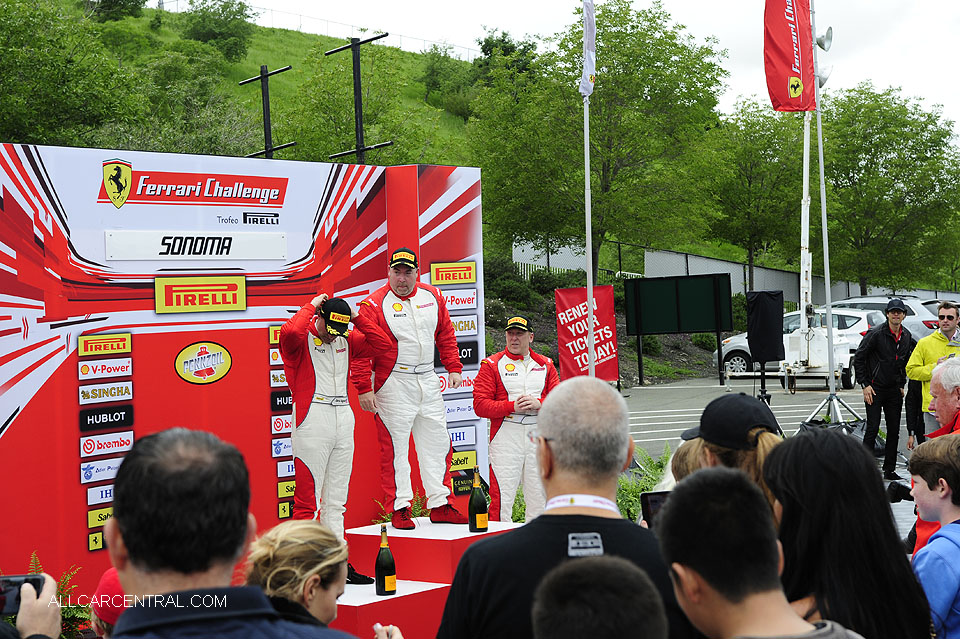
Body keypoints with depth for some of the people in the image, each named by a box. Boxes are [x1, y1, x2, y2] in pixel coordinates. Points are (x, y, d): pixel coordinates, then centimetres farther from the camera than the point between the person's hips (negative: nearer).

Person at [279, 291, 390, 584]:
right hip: (312, 420, -7)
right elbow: (289, 332, -28)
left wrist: (357, 318, 4)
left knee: (336, 499, 10)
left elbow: (382, 344, 11)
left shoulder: (347, 340, 14)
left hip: (344, 420, 7)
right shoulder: (300, 340, -5)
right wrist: (311, 306, -14)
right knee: (307, 498, -7)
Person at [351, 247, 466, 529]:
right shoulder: (374, 304, -9)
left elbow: (445, 334, 18)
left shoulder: (432, 296, 8)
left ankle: (440, 505, 17)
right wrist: (364, 387, -15)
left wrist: (453, 367, 11)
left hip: (428, 381, 5)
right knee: (395, 446, -2)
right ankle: (399, 508, 6)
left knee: (437, 442, 8)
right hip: (394, 384, -5)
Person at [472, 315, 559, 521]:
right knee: (502, 497, -9)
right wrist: (512, 407, -15)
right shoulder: (491, 364, 3)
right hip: (505, 436, -3)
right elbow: (480, 405, -5)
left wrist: (539, 404, -11)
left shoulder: (545, 364, 14)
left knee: (539, 495, 7)